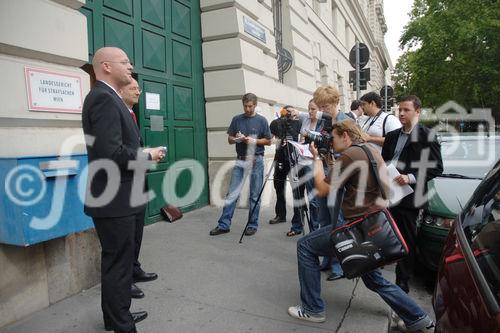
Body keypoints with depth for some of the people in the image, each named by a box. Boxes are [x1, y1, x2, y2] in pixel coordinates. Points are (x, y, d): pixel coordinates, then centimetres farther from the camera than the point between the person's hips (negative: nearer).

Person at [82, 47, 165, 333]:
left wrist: (142, 155, 6)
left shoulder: (108, 98, 15)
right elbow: (111, 152, -27)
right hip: (114, 200, -11)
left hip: (116, 197, 11)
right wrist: (148, 155, -13)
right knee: (118, 263, 2)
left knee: (117, 260, 21)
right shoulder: (104, 98, -17)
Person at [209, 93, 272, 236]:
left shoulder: (261, 120, 0)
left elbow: (268, 141, 2)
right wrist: (236, 139, -12)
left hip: (256, 161, -2)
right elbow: (229, 140, 10)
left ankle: (252, 225, 17)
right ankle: (224, 224, 7)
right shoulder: (236, 119, 7)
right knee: (232, 194, 2)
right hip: (240, 160, 2)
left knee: (255, 196, 5)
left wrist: (254, 140, -13)